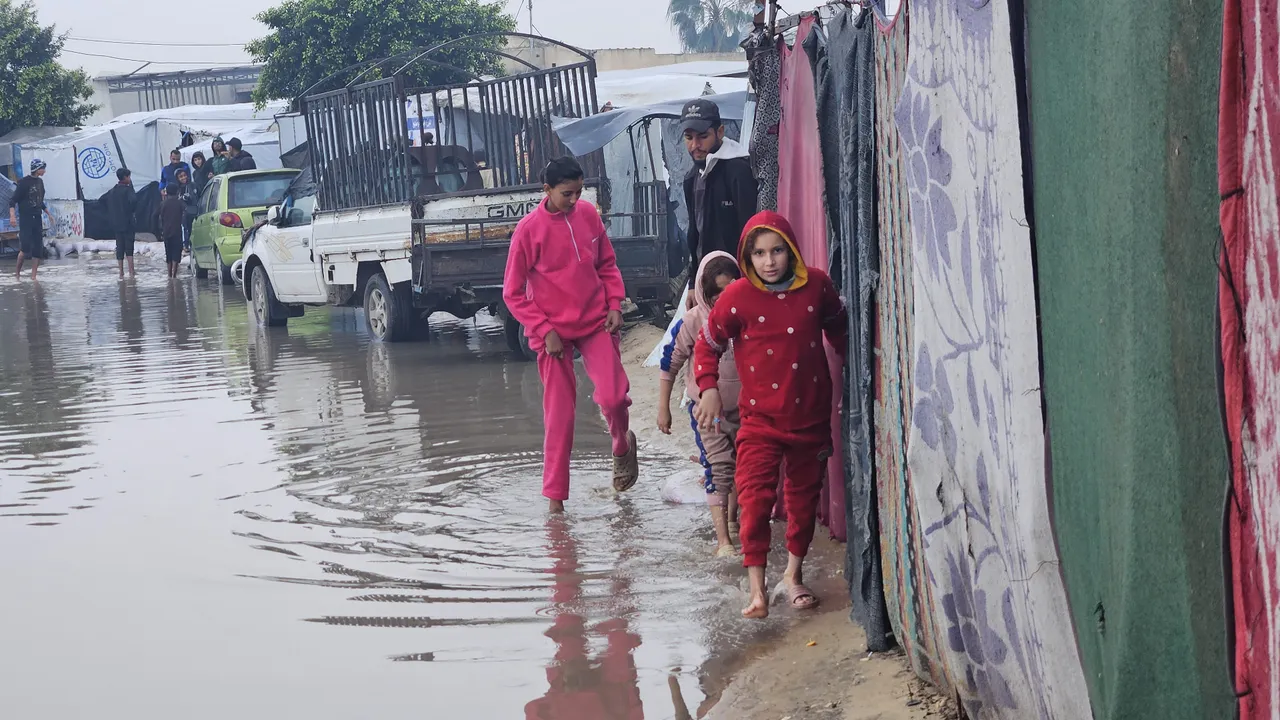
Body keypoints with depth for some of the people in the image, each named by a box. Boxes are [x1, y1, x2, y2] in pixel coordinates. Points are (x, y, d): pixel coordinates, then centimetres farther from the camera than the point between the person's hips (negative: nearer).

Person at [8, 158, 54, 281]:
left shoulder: (40, 182, 11)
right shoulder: (24, 182, -10)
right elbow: (13, 201, -11)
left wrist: (48, 214, 23)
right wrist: (12, 216, -24)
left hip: (37, 219, 7)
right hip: (25, 219, -7)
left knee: (38, 250, 1)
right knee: (25, 248, -12)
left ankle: (33, 276, 7)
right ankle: (17, 273, 7)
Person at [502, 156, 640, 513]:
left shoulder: (588, 214, 1)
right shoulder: (529, 230, -10)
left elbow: (607, 264, 14)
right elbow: (513, 293, -5)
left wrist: (615, 304, 0)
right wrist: (544, 331, -12)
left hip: (596, 323, 3)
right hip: (554, 332, -3)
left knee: (613, 395, -12)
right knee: (559, 414, -1)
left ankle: (623, 445, 21)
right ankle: (555, 496, 9)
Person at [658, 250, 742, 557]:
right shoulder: (693, 321, -16)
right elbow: (669, 365, -7)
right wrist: (663, 409, -5)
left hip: (744, 407, 3)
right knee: (718, 470, -10)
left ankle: (733, 520, 39)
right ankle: (723, 539, -12)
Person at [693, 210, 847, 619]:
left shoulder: (816, 286, -4)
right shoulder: (738, 298, -11)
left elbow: (837, 327, 16)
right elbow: (707, 344, 1)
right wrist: (709, 390, -9)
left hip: (810, 414, 3)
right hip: (761, 418, -3)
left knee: (804, 497, 14)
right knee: (755, 499, -14)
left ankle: (794, 574, 33)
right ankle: (757, 590, -10)